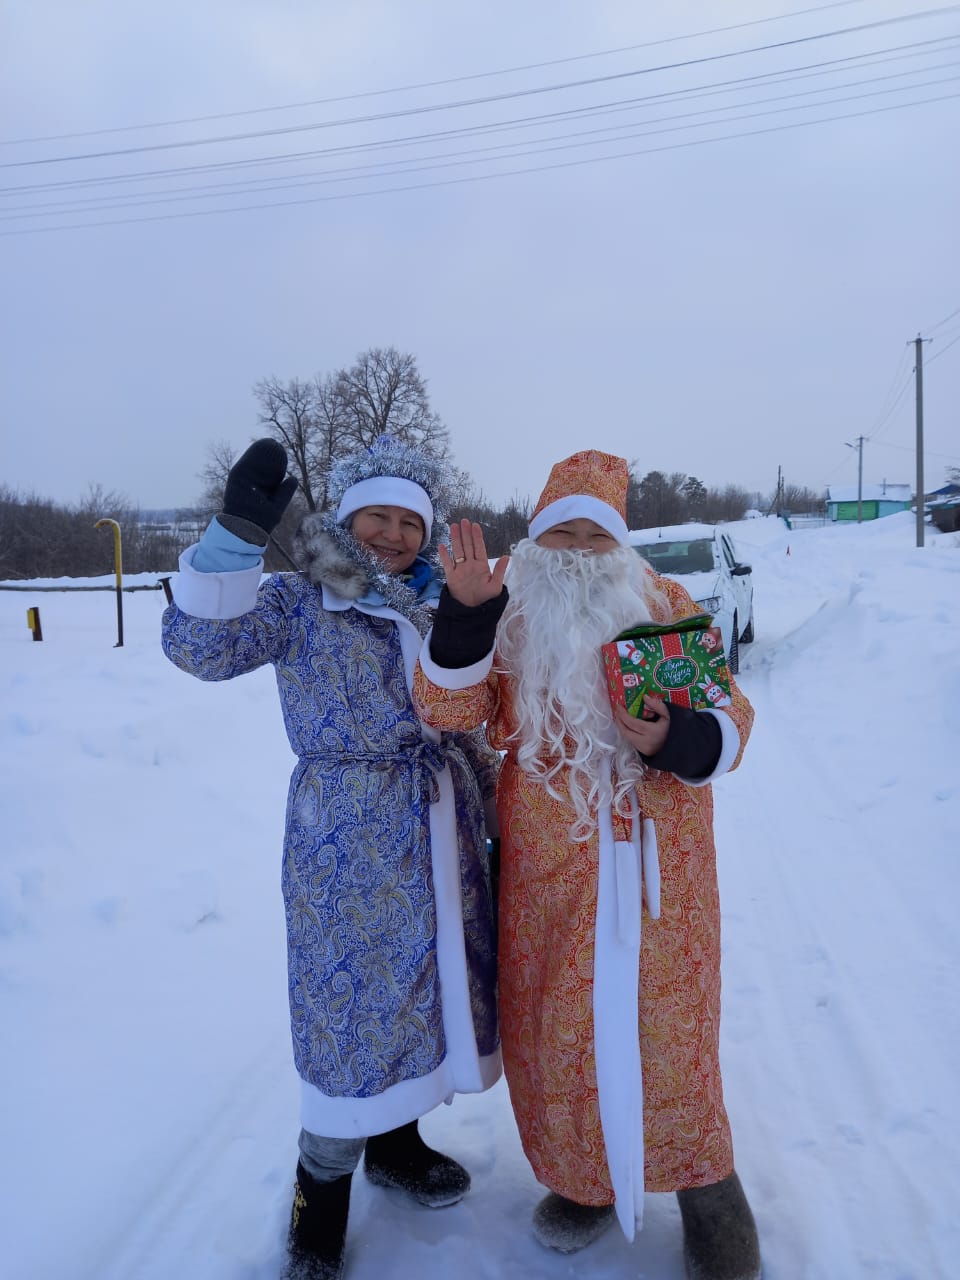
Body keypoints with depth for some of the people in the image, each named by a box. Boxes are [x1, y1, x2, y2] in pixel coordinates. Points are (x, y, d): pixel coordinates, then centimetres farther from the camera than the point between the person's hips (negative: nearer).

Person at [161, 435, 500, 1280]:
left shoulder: (436, 610, 9)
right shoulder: (300, 601, -6)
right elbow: (201, 646, -23)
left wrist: (498, 808, 16)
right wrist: (238, 534, -33)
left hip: (440, 834, 6)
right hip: (349, 840, -5)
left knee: (425, 982, 16)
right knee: (356, 997, 1)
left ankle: (396, 1141, 41)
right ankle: (320, 1206, 24)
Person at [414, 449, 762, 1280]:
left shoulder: (663, 603, 2)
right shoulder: (506, 611, 2)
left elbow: (729, 715, 3)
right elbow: (449, 709, -12)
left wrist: (677, 739, -19)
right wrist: (466, 610, -26)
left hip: (656, 855, -1)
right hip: (547, 861, 1)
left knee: (666, 1022, 3)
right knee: (557, 1021, 11)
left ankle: (707, 1185, 29)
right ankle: (588, 1175, 36)